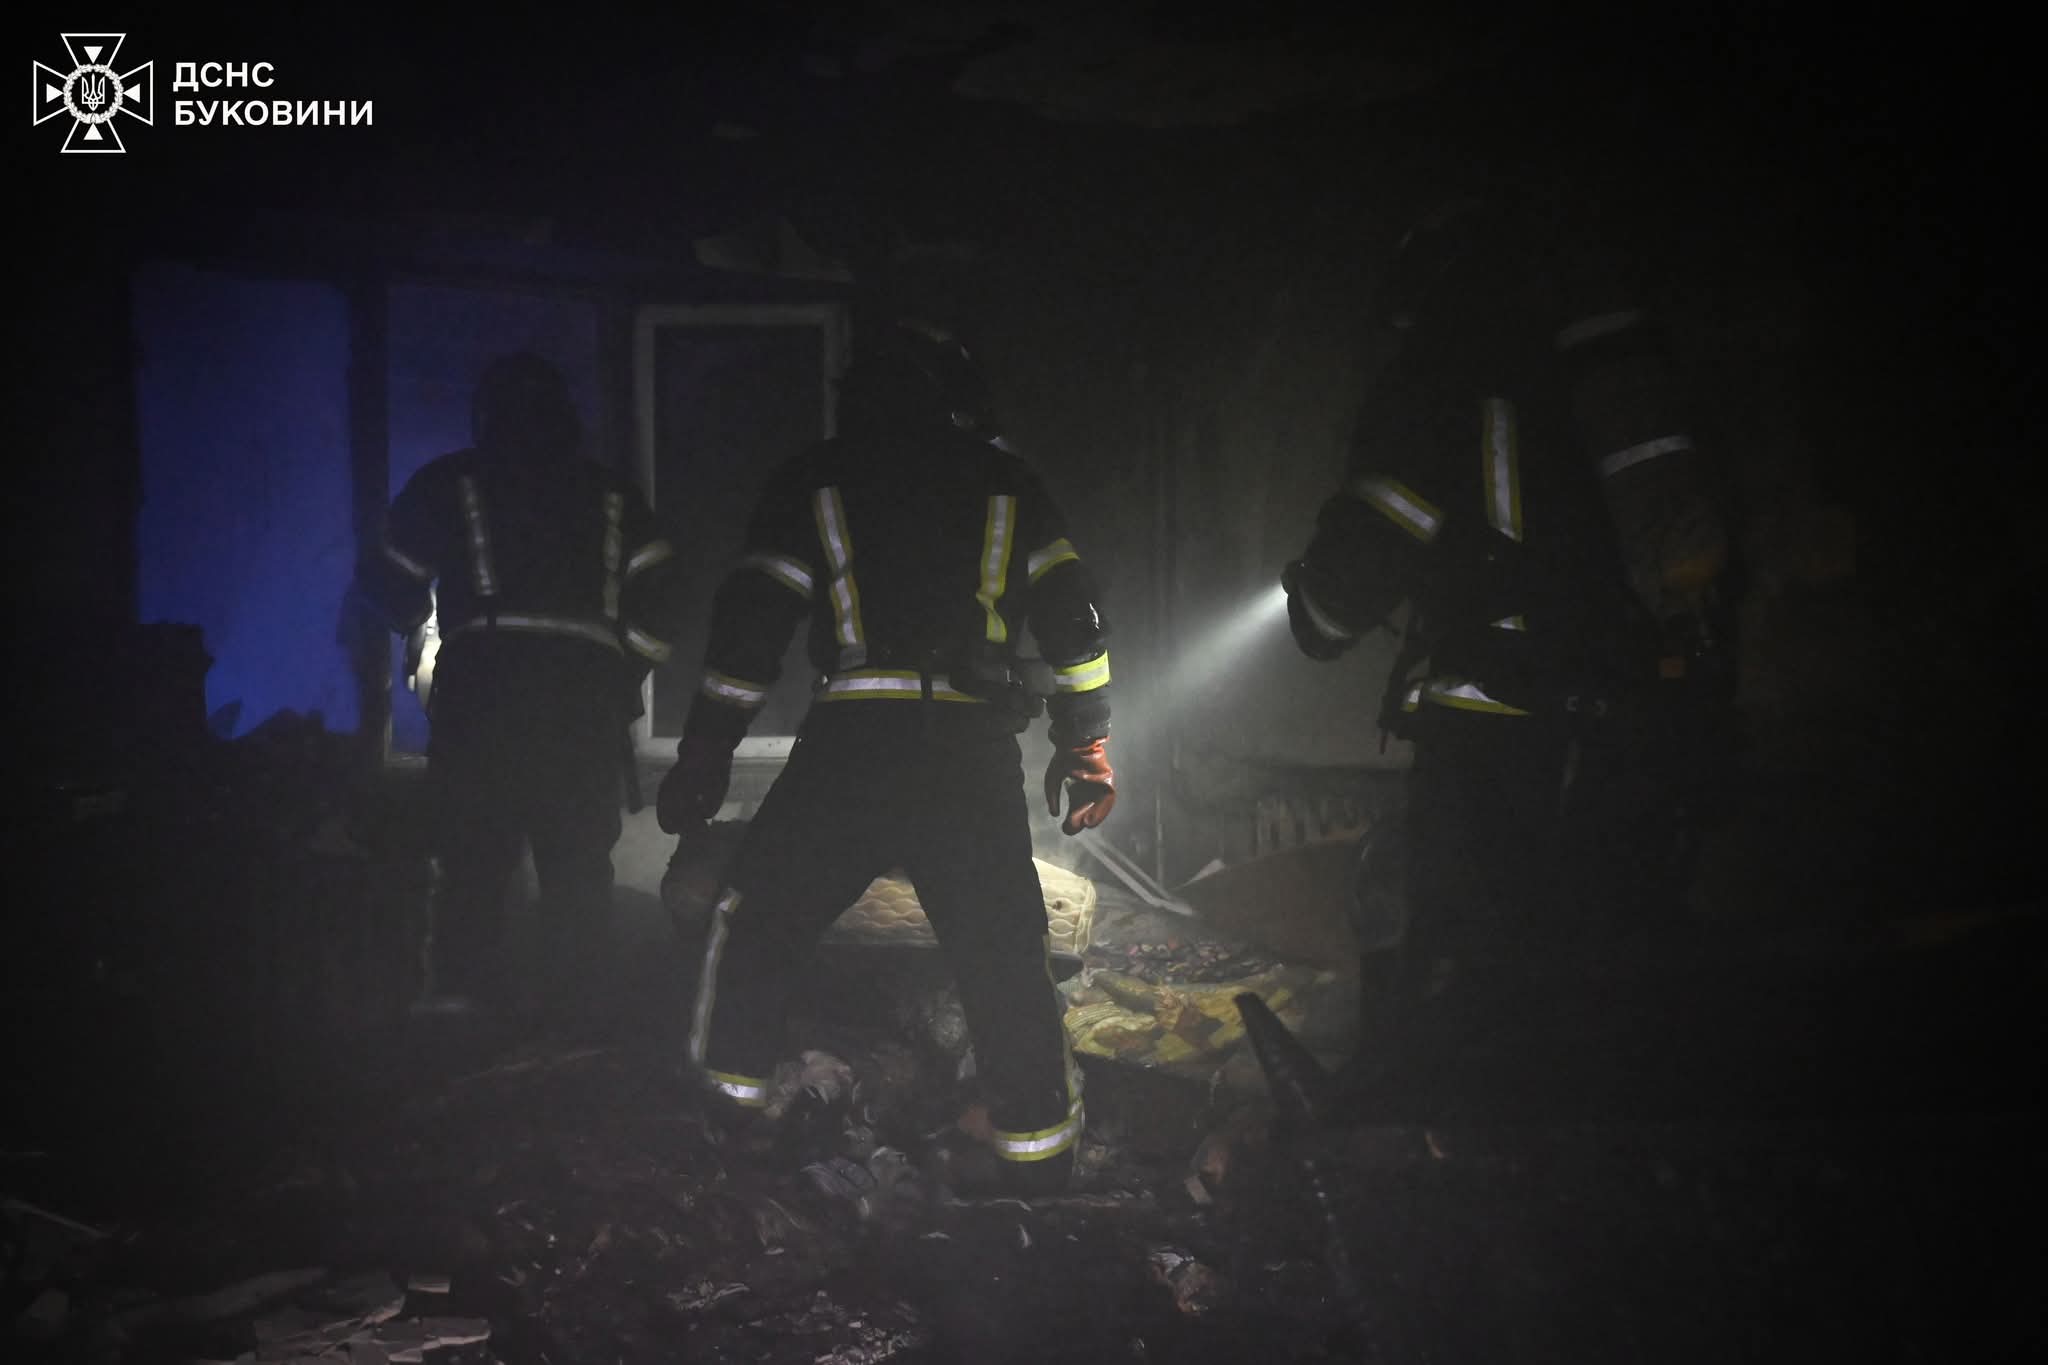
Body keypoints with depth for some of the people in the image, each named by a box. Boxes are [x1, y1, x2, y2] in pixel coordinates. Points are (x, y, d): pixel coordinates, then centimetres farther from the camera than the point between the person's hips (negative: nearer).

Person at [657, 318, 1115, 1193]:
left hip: (852, 745, -1)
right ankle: (1038, 1164, 11)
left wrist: (703, 756, 9)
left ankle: (720, 1117, 18)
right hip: (976, 753, 1)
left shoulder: (816, 479, 12)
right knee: (1006, 959, 8)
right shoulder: (1003, 481, 15)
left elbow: (750, 623, 6)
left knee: (752, 921, 16)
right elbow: (1072, 615, 11)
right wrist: (1086, 744, 16)